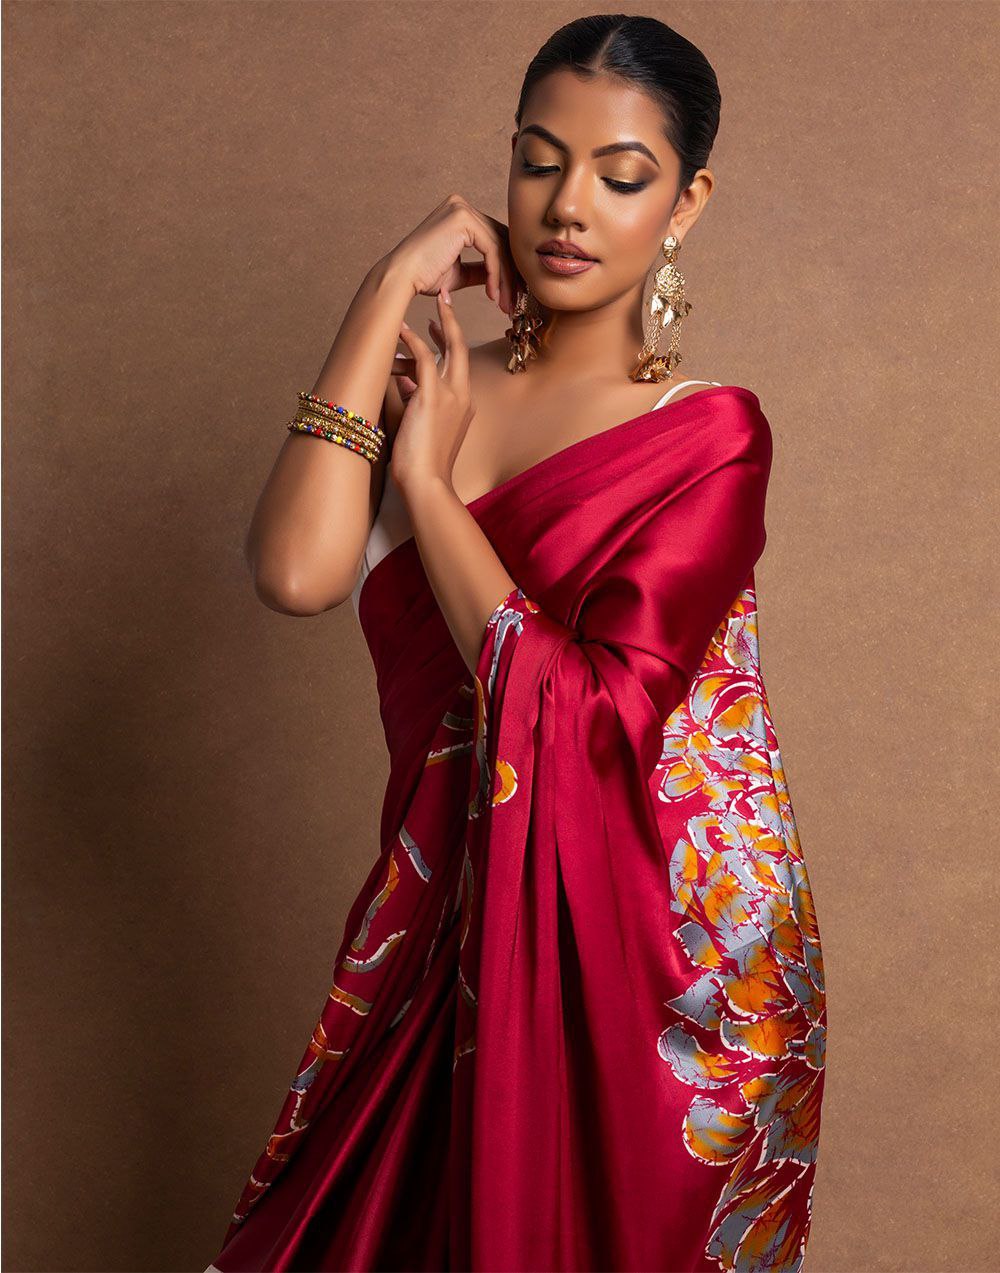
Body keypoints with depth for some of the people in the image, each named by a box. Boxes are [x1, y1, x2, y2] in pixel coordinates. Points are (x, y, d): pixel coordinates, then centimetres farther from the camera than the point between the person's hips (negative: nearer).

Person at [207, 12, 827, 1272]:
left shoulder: (709, 437, -9)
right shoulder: (438, 386, 1)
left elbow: (580, 723, -22)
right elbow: (297, 575, -20)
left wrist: (428, 483, -15)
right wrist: (390, 289, -15)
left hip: (644, 943, -3)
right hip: (454, 917, 4)